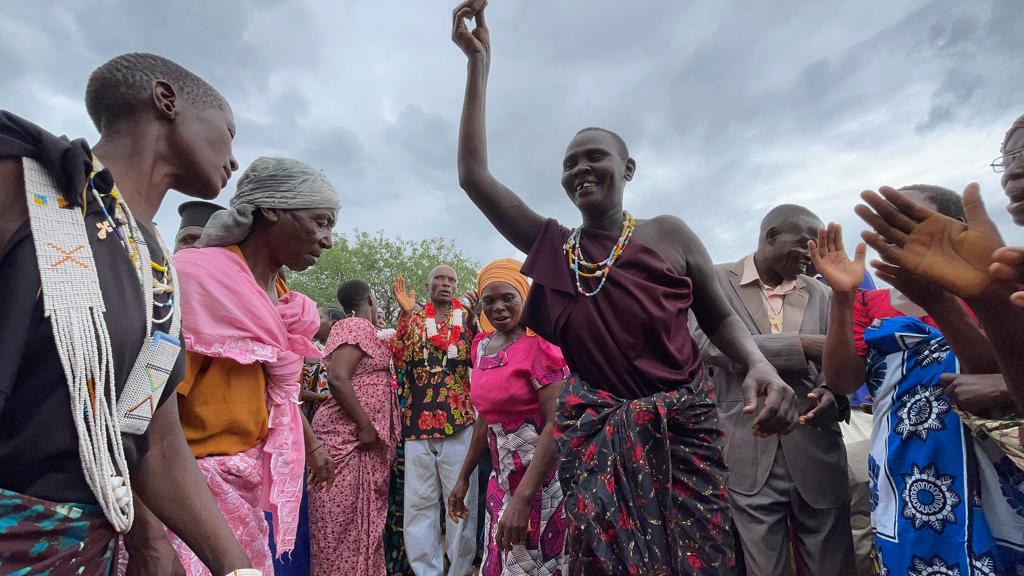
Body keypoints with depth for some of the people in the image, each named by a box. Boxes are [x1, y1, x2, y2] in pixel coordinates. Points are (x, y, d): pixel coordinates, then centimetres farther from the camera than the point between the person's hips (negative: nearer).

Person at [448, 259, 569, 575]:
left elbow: (556, 424, -21)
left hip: (542, 481, -7)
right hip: (502, 479, 7)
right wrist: (463, 477, 17)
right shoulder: (482, 345, 6)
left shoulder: (539, 343, -16)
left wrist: (522, 497, -25)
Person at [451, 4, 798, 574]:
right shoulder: (551, 244, 2)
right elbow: (474, 174, -1)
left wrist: (759, 365, -18)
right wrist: (479, 61, 2)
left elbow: (720, 317, 5)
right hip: (593, 435, 1)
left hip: (681, 428, 0)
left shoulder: (669, 234, 0)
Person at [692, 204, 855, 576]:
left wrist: (832, 392, -9)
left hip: (816, 456, 4)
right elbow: (709, 344, -16)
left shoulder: (821, 294, 12)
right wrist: (801, 345, -18)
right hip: (750, 458, -4)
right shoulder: (716, 280, -1)